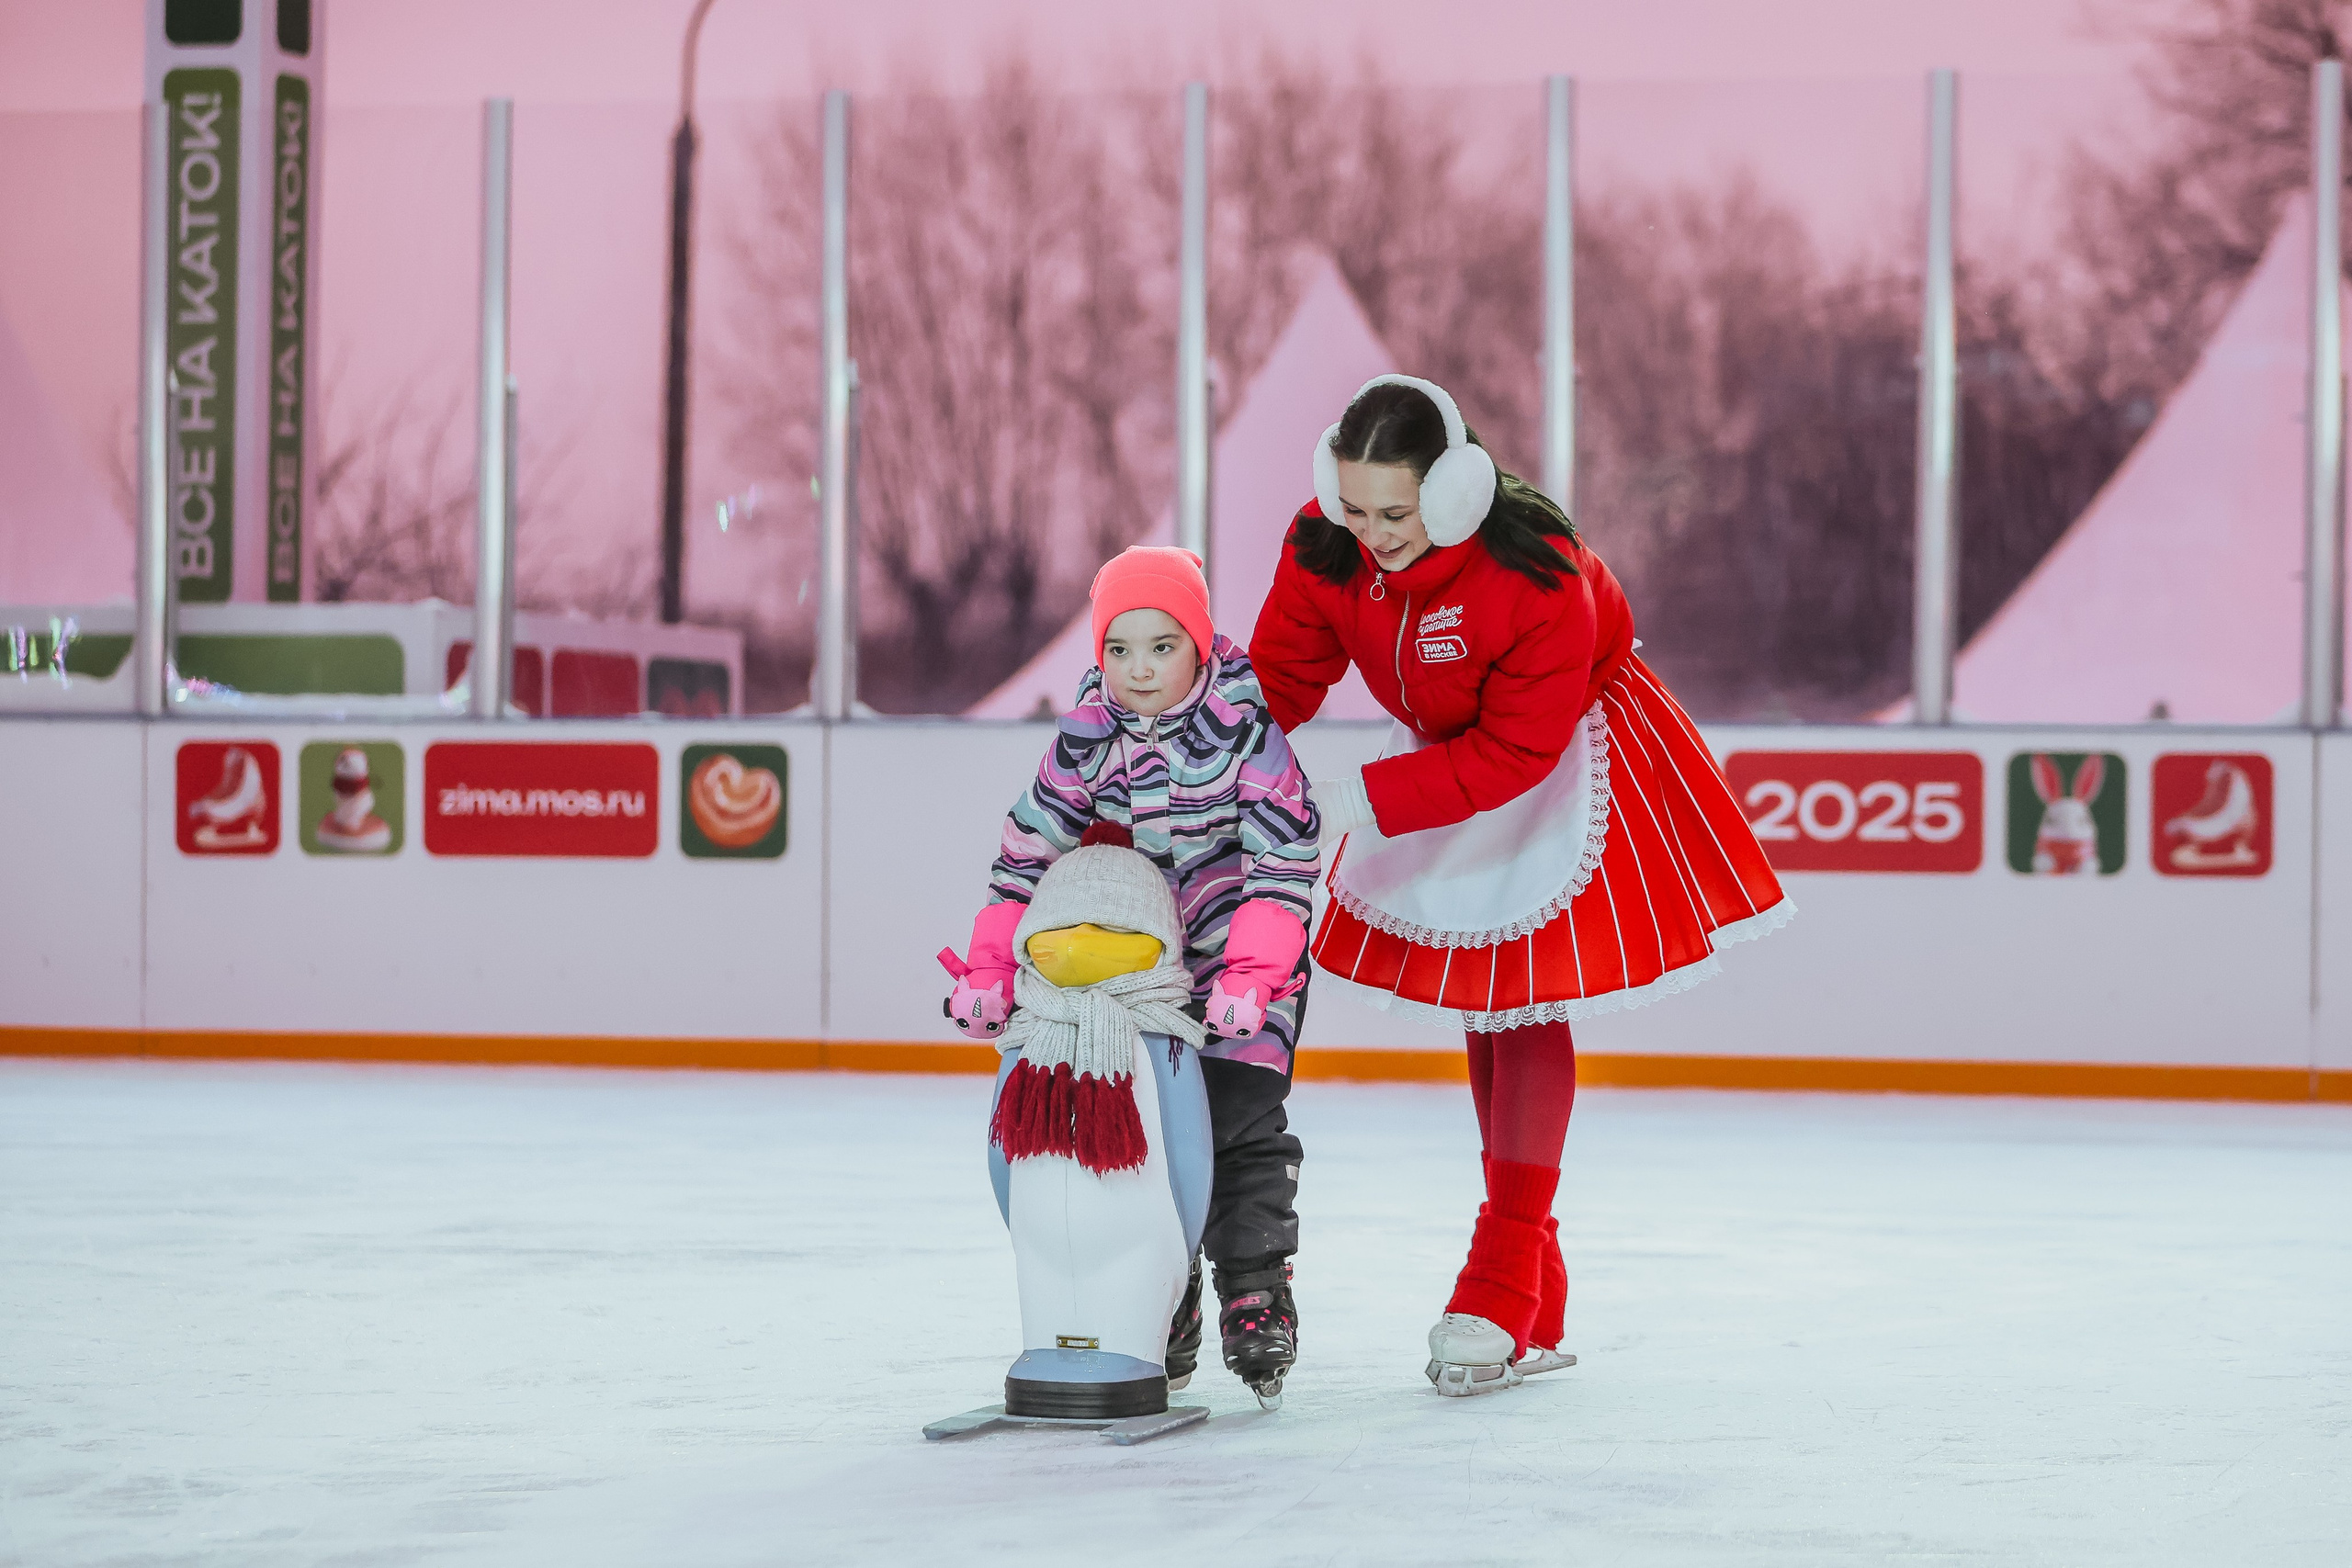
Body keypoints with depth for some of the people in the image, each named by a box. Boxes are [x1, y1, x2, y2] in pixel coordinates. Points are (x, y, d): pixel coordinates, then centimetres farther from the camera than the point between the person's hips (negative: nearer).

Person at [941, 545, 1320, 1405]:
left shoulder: (1246, 727, -19)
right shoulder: (1088, 737, -10)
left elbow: (1284, 858, -21)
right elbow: (1029, 849, -4)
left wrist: (1249, 977, -30)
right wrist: (990, 968, -10)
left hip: (1250, 951, -3)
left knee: (1242, 1122, -11)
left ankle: (1256, 1296, -2)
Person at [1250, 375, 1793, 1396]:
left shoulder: (1541, 578, -36)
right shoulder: (1324, 547, -21)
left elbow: (1515, 752, -32)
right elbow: (1276, 680, -14)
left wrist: (1364, 800, -37)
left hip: (1565, 759, -6)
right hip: (1447, 754, 6)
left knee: (1527, 1010, -12)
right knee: (1479, 1009, 9)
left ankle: (1503, 1287, -8)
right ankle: (1536, 1312, 17)